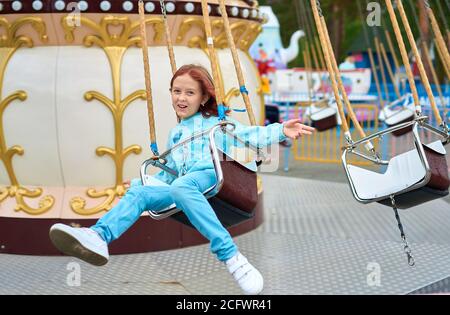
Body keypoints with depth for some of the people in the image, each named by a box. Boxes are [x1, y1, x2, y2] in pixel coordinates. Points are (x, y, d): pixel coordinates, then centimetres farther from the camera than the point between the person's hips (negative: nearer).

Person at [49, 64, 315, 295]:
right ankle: (98, 237, -44)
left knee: (181, 187, -40)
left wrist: (280, 131, -12)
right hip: (179, 185, 6)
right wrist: (145, 180, 30)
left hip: (207, 176, -6)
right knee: (138, 193, -19)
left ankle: (230, 256, -48)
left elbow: (250, 135, 3)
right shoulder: (175, 134, 34)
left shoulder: (215, 122, 15)